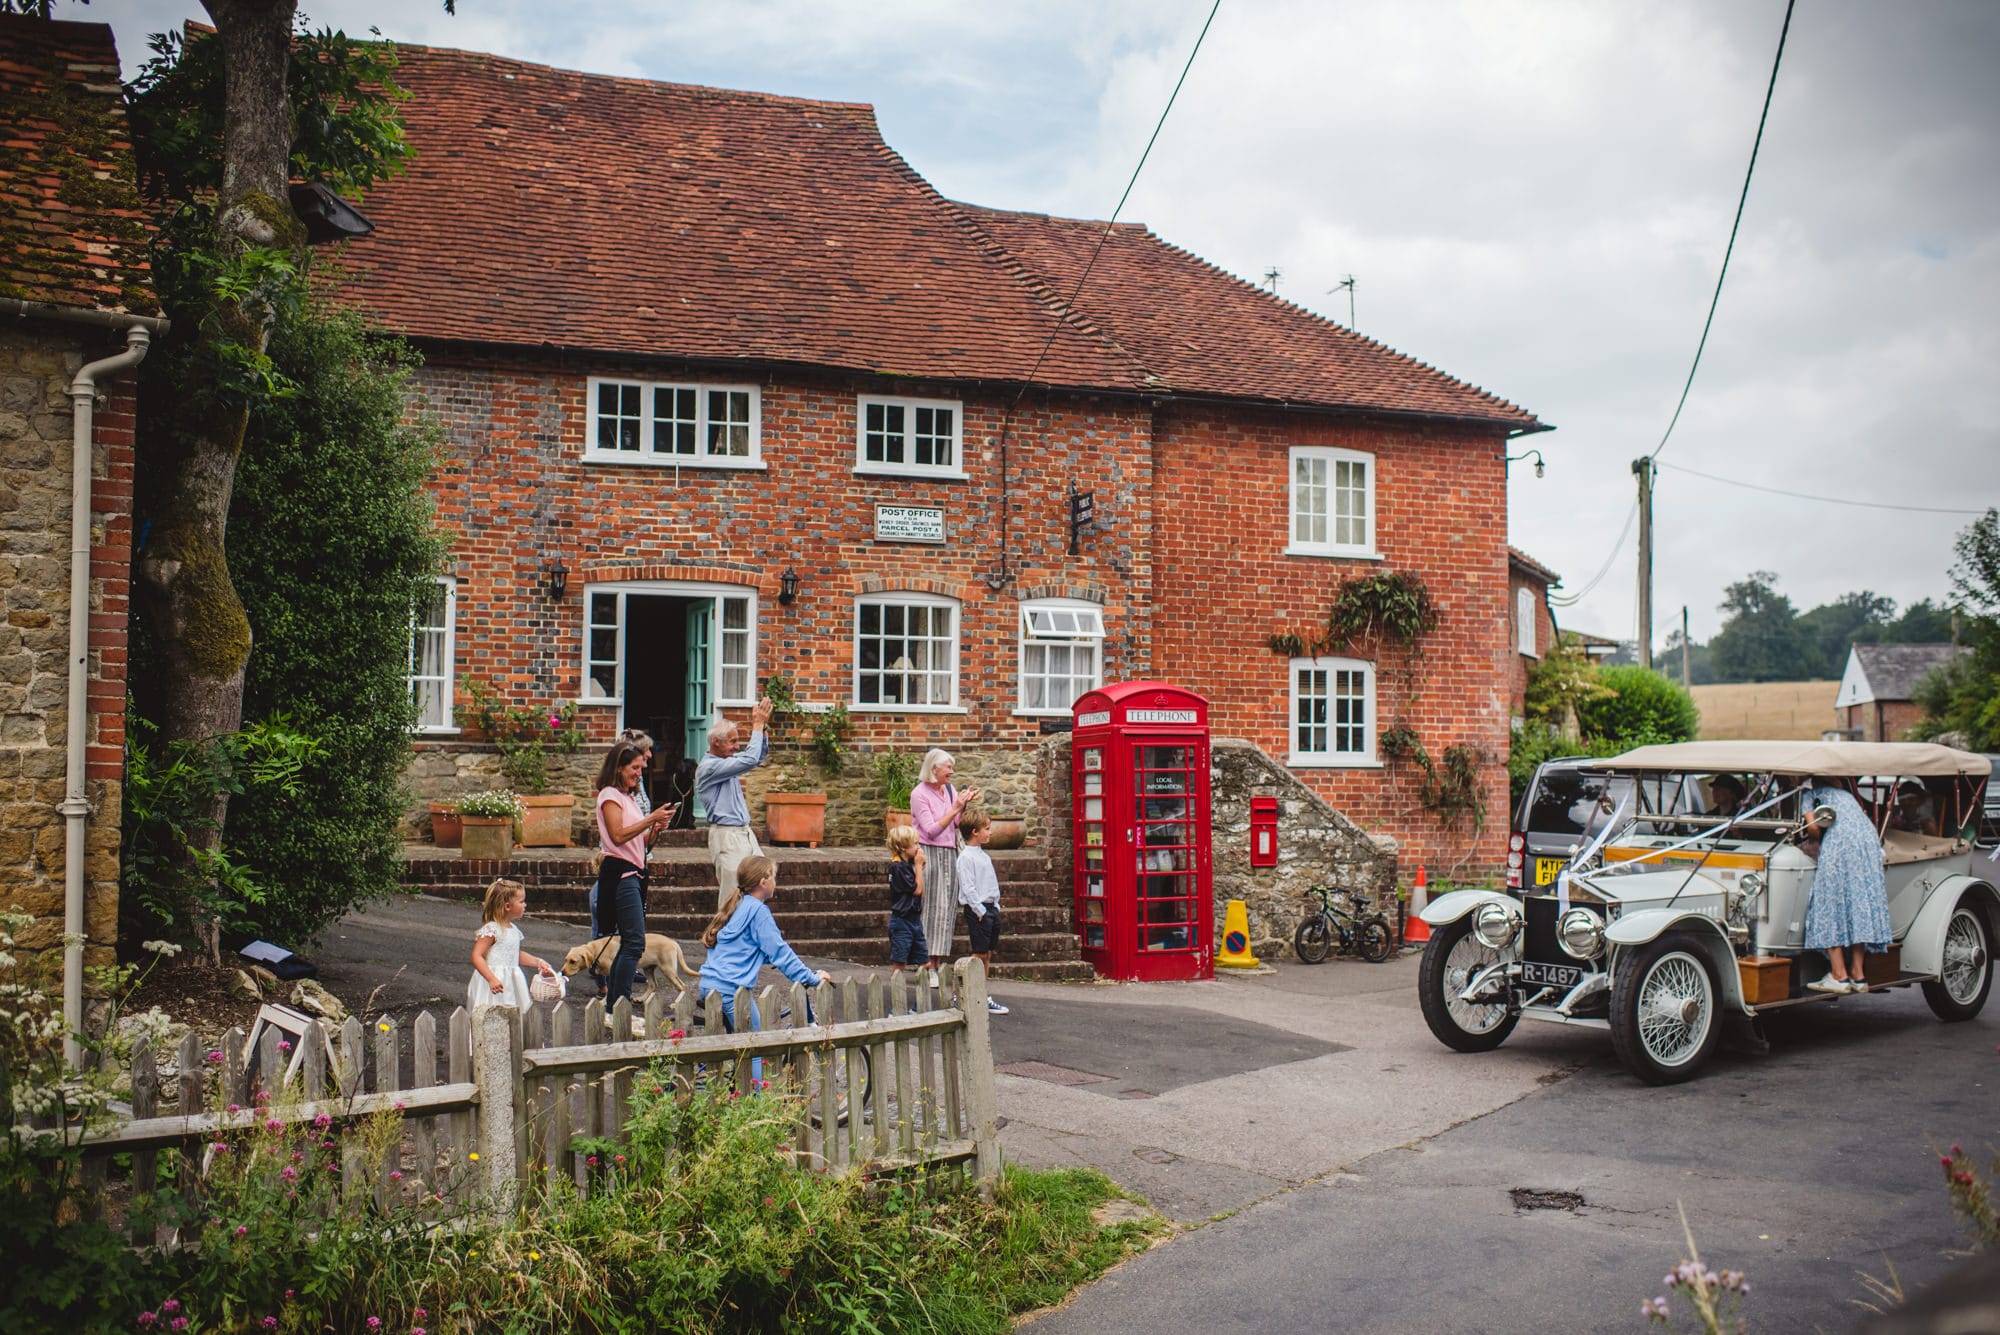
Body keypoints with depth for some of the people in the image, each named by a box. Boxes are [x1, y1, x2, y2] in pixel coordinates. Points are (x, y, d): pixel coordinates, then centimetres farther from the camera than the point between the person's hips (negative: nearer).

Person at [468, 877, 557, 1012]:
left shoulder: (513, 929, 13)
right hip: (496, 985, -8)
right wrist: (492, 979, -28)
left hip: (511, 983, 8)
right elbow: (477, 956, -19)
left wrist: (537, 962, 19)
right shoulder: (491, 929, -13)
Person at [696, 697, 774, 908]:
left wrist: (761, 726, 8)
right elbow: (750, 760, -24)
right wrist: (757, 726, -15)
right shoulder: (708, 767, -15)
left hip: (744, 833, 10)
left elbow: (758, 756, 24)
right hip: (726, 837, -10)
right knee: (733, 898, -10)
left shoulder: (728, 762, 14)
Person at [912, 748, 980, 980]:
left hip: (950, 854, 7)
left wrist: (965, 806, -2)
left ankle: (938, 965, 8)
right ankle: (928, 967, -6)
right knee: (932, 907, -8)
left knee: (947, 907, 4)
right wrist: (956, 808, -16)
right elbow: (932, 830, -14)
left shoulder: (950, 790, 11)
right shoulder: (919, 794, -8)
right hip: (929, 854, -7)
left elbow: (958, 824, 12)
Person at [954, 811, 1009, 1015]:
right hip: (977, 910, -9)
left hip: (990, 908, 9)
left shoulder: (984, 854, 16)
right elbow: (968, 887, -17)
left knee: (987, 954, 10)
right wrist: (980, 910, -18)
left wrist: (996, 905, 15)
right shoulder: (966, 857, -13)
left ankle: (982, 995, 15)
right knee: (980, 954, -7)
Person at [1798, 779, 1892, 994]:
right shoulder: (1842, 793, 33)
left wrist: (1816, 843, 20)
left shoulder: (1809, 792, 13)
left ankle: (1839, 976, -7)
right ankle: (1858, 975, 9)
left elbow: (1812, 827, -1)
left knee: (1831, 903, -3)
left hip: (1840, 840, -7)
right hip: (1869, 839, 7)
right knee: (1858, 903, 9)